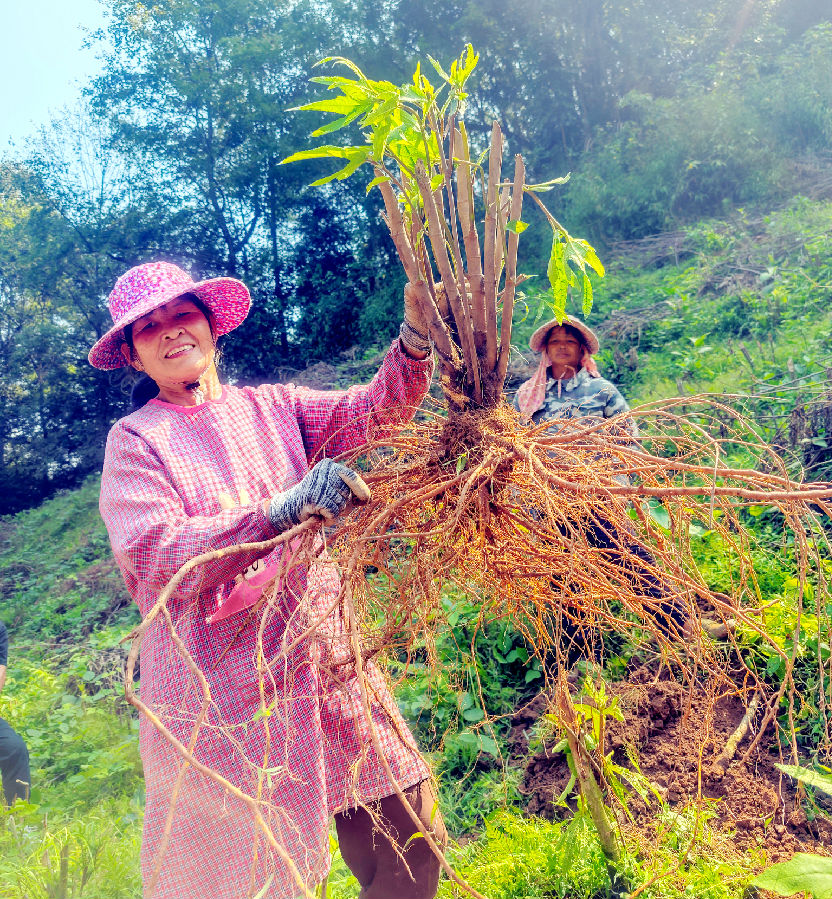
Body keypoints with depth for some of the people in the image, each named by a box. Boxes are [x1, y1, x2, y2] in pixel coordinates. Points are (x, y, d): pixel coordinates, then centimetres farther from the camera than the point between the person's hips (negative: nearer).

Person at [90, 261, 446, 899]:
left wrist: (415, 339, -22)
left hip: (324, 657, 3)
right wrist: (284, 511, -29)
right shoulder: (135, 440, -1)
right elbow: (155, 557, -16)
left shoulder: (272, 406, 10)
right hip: (224, 689, -3)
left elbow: (375, 409, -3)